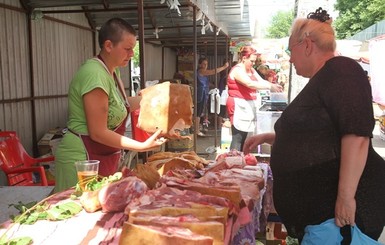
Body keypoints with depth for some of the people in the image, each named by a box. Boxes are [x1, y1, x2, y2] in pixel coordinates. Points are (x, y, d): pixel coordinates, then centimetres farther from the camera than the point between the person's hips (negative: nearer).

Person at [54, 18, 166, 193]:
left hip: (102, 158, 9)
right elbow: (98, 133, -24)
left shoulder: (112, 72, 5)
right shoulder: (95, 74, -23)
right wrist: (142, 146, -21)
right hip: (82, 159, -9)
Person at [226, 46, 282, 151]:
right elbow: (250, 84, -26)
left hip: (248, 106, 9)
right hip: (239, 107, -9)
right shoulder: (237, 70, -12)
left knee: (244, 137, 9)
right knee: (238, 138, -10)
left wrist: (273, 85, -12)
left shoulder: (251, 70, 16)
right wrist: (270, 86, -27)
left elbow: (261, 81, 8)